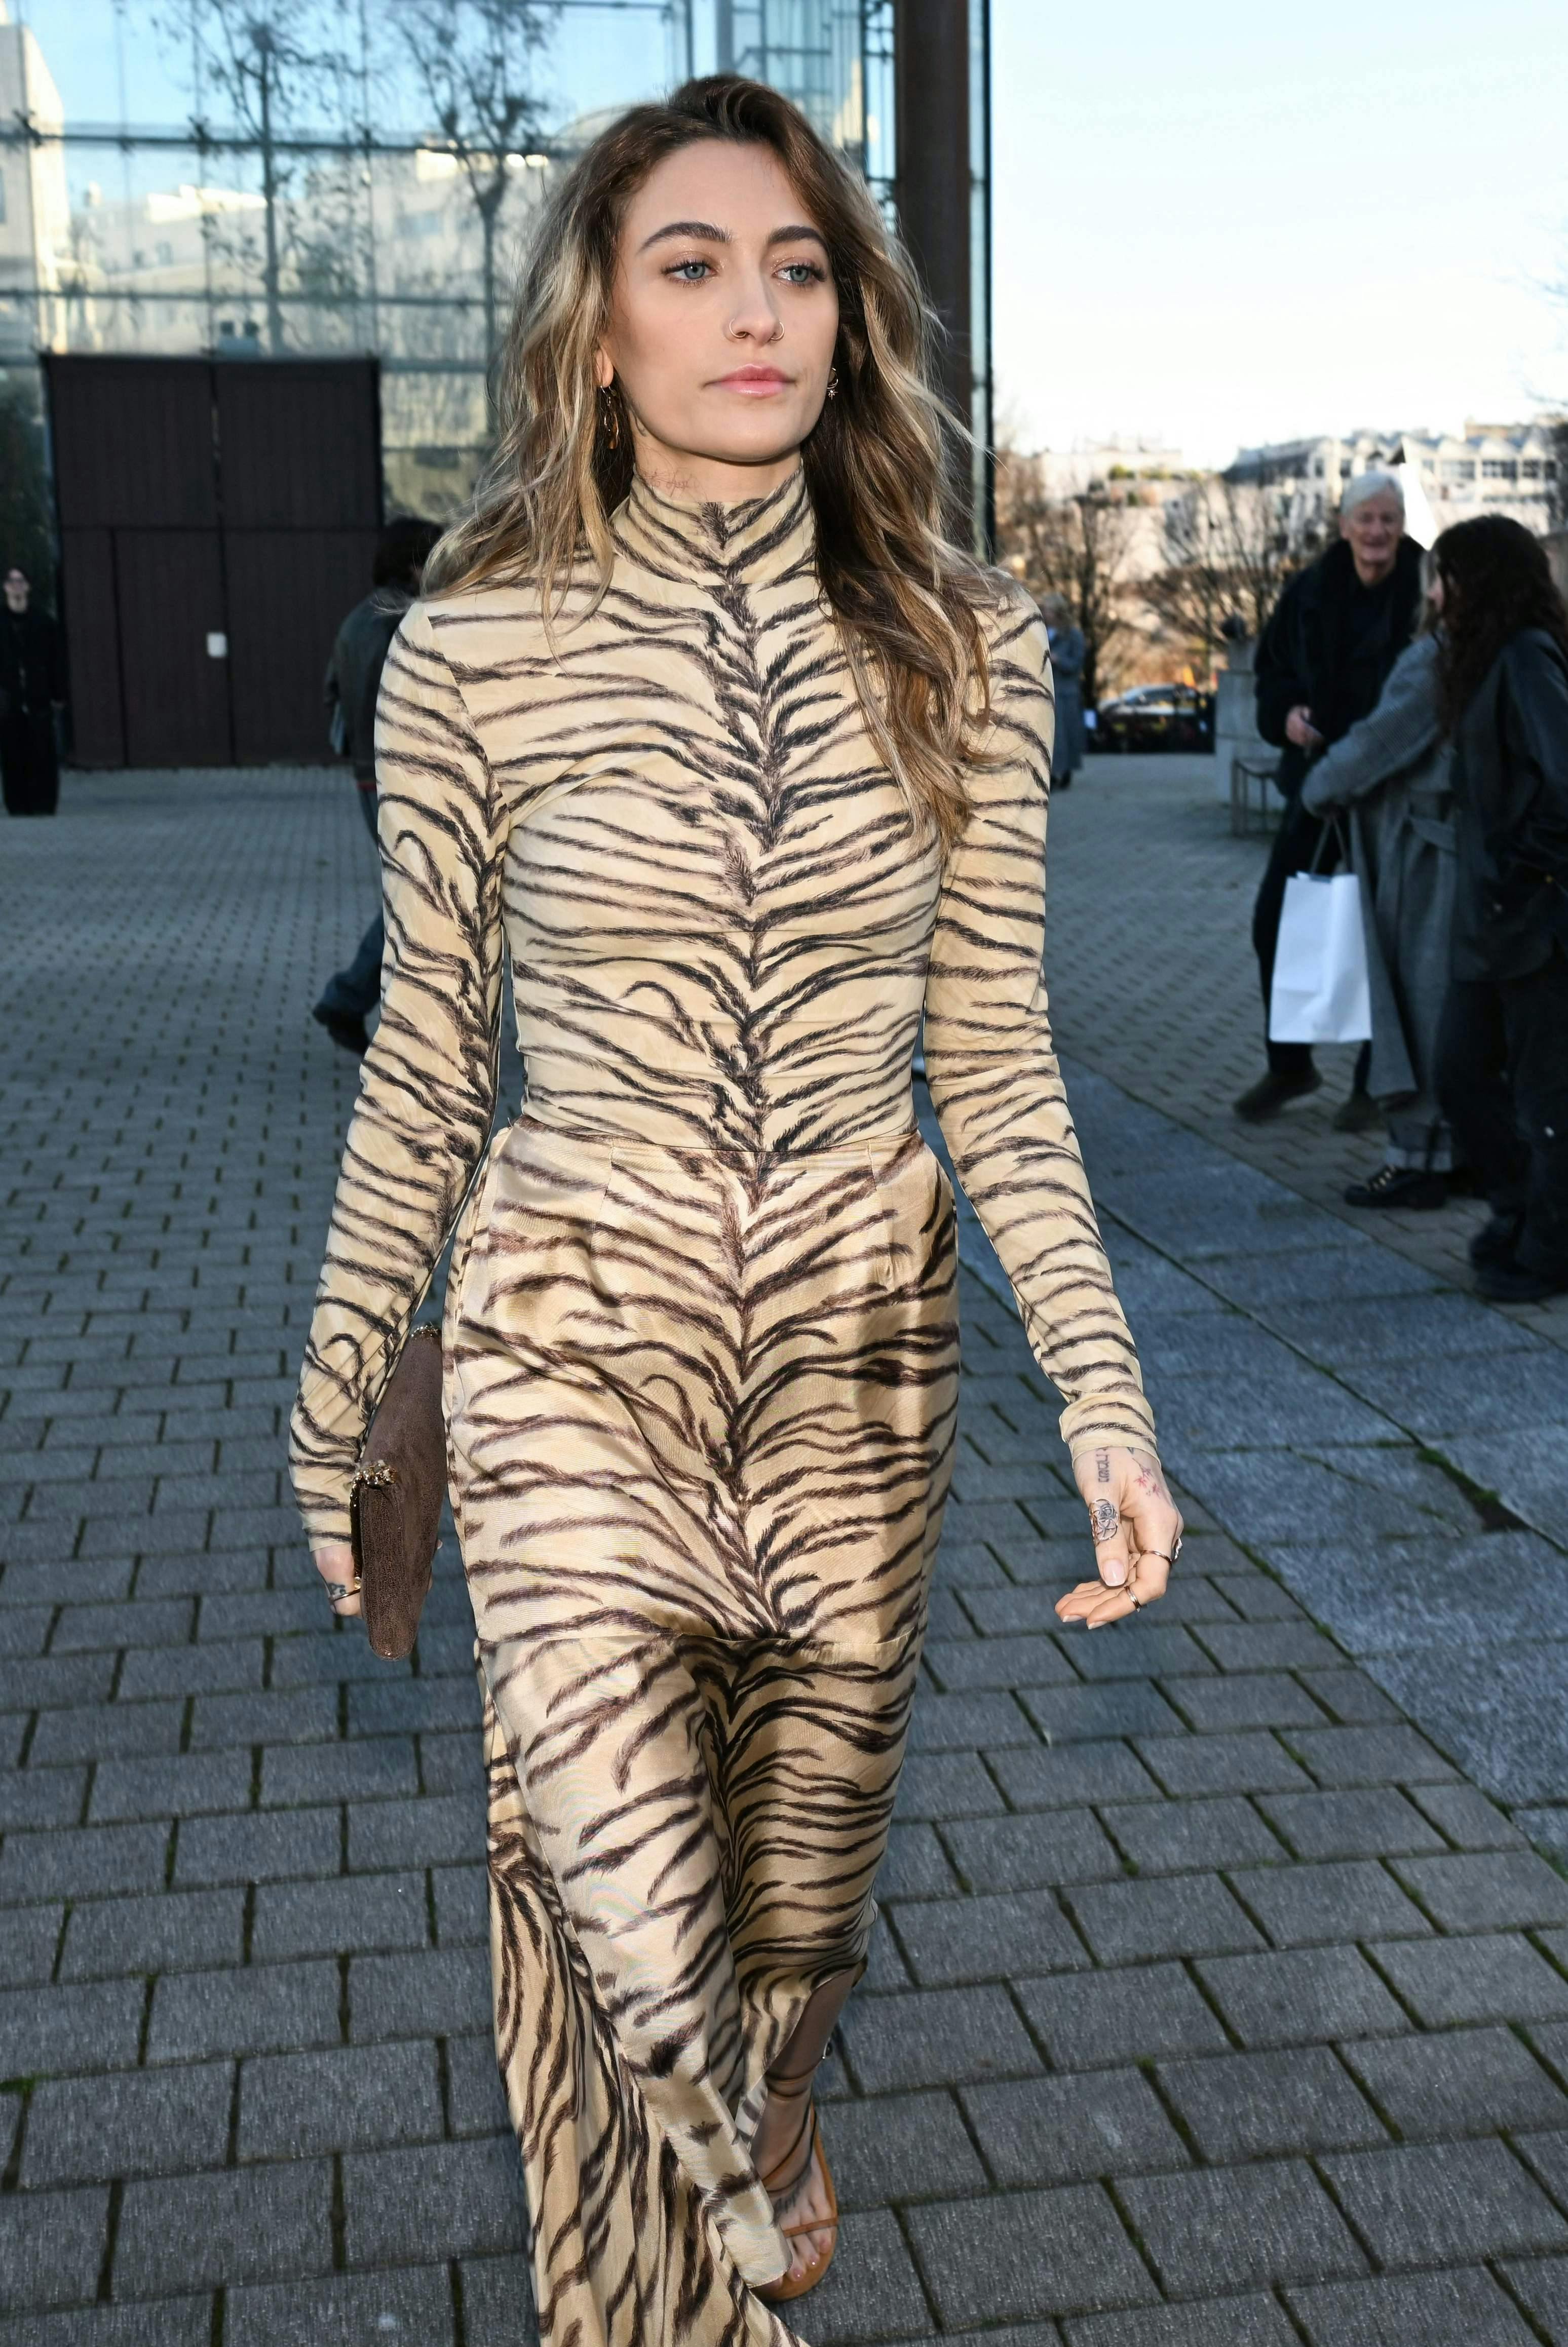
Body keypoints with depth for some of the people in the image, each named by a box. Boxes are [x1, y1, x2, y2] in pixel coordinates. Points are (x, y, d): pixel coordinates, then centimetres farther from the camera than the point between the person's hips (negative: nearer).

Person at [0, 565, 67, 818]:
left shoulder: (44, 622, 6)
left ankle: (44, 805, 2)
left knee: (44, 757, -4)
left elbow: (57, 660, 7)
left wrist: (58, 695, 3)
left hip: (39, 702, 0)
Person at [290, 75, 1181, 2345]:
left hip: (865, 1333, 2)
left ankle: (773, 2120, 56)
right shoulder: (476, 649, -7)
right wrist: (341, 1398, 6)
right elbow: (425, 1069, 1)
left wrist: (1104, 1394, -5)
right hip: (571, 1339, -2)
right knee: (640, 1948, -4)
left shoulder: (967, 644, -3)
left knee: (808, 1860, 18)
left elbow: (996, 1058, 1)